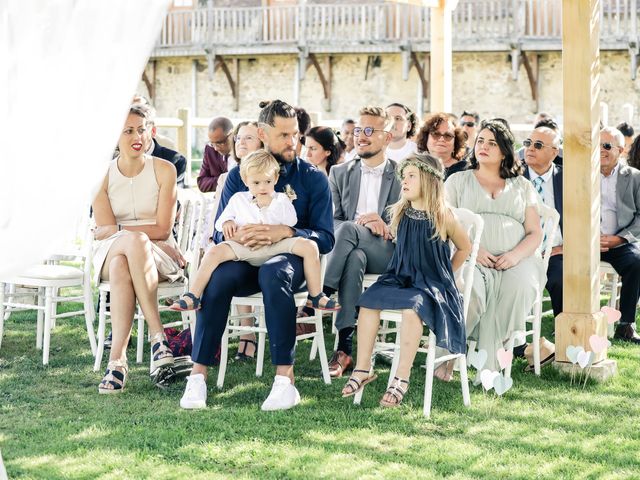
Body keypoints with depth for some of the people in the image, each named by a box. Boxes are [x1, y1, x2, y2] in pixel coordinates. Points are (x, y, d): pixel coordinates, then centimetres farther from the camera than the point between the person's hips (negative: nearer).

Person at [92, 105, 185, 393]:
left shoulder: (164, 170, 2)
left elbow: (163, 230, -5)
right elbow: (104, 231, -3)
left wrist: (117, 229, -9)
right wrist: (137, 233, -16)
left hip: (158, 256, -1)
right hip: (109, 254, 1)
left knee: (121, 267, -38)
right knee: (135, 241, -38)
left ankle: (117, 356, -40)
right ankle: (157, 334, -42)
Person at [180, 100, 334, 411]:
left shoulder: (312, 178, 6)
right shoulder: (238, 176, 11)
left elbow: (325, 238, -3)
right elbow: (220, 233, 7)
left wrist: (284, 232, -21)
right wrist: (235, 235, -19)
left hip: (291, 257, -2)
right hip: (245, 258, 2)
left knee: (273, 273, -39)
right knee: (217, 275, -33)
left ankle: (285, 379, -40)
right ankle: (198, 375, -31)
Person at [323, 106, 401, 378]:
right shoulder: (340, 173, 17)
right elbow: (330, 221, 7)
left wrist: (388, 228, -16)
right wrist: (363, 224, -14)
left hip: (390, 255, -2)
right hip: (352, 250, 2)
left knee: (348, 229, -33)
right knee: (354, 259, -37)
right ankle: (345, 347, -44)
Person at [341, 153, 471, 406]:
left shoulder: (442, 216, -9)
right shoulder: (399, 212, 6)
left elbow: (465, 247, 5)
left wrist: (445, 276, 7)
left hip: (431, 284, -5)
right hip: (400, 278, 6)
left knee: (412, 308, -35)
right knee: (368, 301, -19)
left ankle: (402, 378, -28)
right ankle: (363, 368, -11)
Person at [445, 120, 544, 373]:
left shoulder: (522, 186, 23)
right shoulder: (458, 181, 19)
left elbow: (535, 233, 13)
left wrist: (516, 255, -9)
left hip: (515, 260, 2)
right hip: (469, 258, -1)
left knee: (521, 287, -35)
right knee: (470, 288, -38)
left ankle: (488, 367, -28)